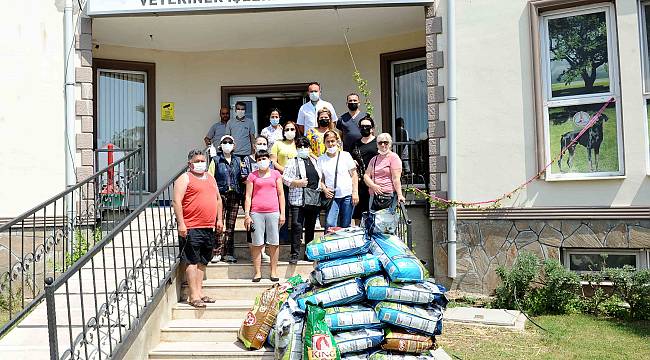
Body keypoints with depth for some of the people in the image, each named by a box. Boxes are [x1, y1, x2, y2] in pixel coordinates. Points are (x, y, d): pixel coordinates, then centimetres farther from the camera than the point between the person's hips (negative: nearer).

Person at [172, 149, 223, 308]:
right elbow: (176, 202, -10)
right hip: (191, 228, -7)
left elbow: (218, 199, 25)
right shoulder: (185, 178, -3)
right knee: (191, 261, -4)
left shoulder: (210, 178, 19)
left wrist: (219, 219, 17)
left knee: (202, 261, 12)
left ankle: (199, 292, 21)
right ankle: (193, 296, 0)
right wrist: (181, 223, -17)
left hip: (209, 228, 7)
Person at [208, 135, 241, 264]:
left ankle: (228, 253, 13)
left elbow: (241, 178, 19)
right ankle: (217, 253, 1)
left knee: (231, 226, 6)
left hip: (234, 196, 3)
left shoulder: (237, 161, 13)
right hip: (220, 195, -3)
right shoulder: (216, 160, 3)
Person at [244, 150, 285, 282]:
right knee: (257, 244, 2)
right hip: (256, 213, -1)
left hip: (273, 212, 1)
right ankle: (257, 272, 9)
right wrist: (247, 215, -2)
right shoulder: (252, 175, 7)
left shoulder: (276, 174, 10)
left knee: (274, 243, 3)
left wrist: (282, 213, 4)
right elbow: (248, 196, 5)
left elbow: (281, 194, 10)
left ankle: (274, 271, 13)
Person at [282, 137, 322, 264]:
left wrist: (322, 189, 9)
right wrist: (297, 183, -17)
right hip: (298, 200, -4)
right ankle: (295, 254, -3)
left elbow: (320, 178, 23)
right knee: (297, 226, -8)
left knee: (311, 227, 11)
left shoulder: (315, 162, 17)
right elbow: (285, 178, -5)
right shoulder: (293, 163, 2)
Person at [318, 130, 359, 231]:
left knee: (345, 226, 3)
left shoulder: (345, 155, 5)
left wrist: (355, 192, -3)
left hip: (347, 195, 0)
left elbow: (354, 175, 5)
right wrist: (324, 189, -8)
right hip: (332, 196, 0)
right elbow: (320, 178, 10)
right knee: (329, 224, -13)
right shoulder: (321, 159, 7)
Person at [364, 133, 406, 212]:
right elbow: (366, 176, 13)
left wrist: (399, 194, -17)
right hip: (374, 196, 5)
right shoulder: (374, 159, 21)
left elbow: (396, 179, -7)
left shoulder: (393, 157, 2)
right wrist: (373, 185, -7)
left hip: (389, 196, -5)